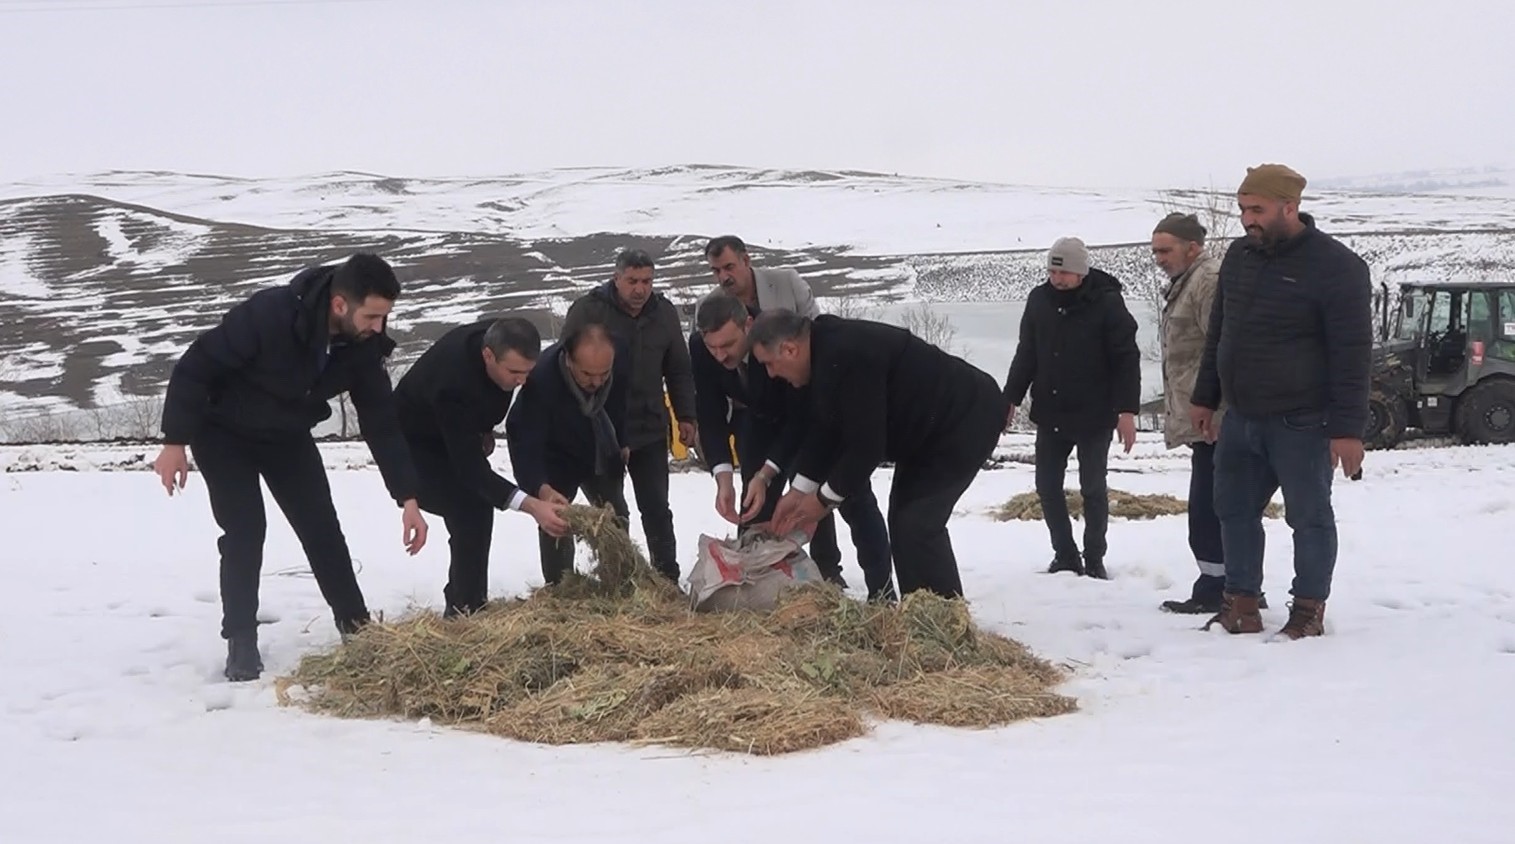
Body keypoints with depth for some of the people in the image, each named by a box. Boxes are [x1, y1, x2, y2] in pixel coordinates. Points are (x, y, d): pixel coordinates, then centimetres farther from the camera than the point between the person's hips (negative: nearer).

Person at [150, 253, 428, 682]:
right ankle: (241, 643, -1)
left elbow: (382, 423, -12)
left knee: (322, 529, 2)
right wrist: (176, 442, -25)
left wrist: (407, 498, -16)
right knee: (245, 532, -13)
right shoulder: (267, 315, -37)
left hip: (288, 436, 5)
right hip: (224, 434, -5)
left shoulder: (362, 346, -20)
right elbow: (195, 367, -28)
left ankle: (357, 629, 14)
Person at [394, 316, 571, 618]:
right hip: (414, 445, -8)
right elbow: (470, 467, -42)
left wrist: (483, 430, 1)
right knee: (471, 512, -19)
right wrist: (531, 505, -51)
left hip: (454, 434, 8)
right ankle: (465, 608, -9)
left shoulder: (497, 338, -21)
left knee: (475, 510, 8)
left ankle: (464, 602, 20)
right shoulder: (454, 382, -44)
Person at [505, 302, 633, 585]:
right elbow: (524, 441, -43)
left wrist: (622, 444, 9)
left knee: (617, 520, 15)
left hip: (600, 456, 5)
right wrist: (541, 489, -59)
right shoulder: (541, 377, -43)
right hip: (556, 461, -5)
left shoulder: (622, 361, -29)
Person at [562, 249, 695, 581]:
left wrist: (685, 416, 8)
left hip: (649, 431, 2)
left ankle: (668, 578, 11)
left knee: (656, 508, 4)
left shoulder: (664, 313, 5)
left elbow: (679, 371, 13)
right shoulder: (587, 311, -7)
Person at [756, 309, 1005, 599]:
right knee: (909, 520, 15)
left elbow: (866, 444, -28)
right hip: (933, 426, 11)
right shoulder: (826, 350, 1)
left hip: (968, 419, -11)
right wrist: (799, 490, 4)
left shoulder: (845, 358, -31)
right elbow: (825, 431, 8)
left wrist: (826, 498, -15)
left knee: (915, 525, -15)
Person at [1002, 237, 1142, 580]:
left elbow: (1127, 359, -11)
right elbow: (1025, 355, 11)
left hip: (1094, 416, -4)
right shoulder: (1039, 300, 2)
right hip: (1049, 415, 5)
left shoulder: (1107, 303, -11)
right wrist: (1010, 400, 9)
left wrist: (1127, 411, -16)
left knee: (1093, 487, 4)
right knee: (1047, 485, 6)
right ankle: (1065, 555, 19)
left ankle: (1094, 559, 17)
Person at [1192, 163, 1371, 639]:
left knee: (1309, 517, 4)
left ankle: (1309, 610, 14)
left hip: (1300, 423, -7)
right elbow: (1218, 334, 17)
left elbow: (1352, 354, -16)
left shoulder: (1336, 266, -14)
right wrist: (1205, 398, 16)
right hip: (1240, 420, 7)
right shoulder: (1239, 256, 7)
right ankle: (1241, 604, 20)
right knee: (1235, 511, 11)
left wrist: (1347, 429, -19)